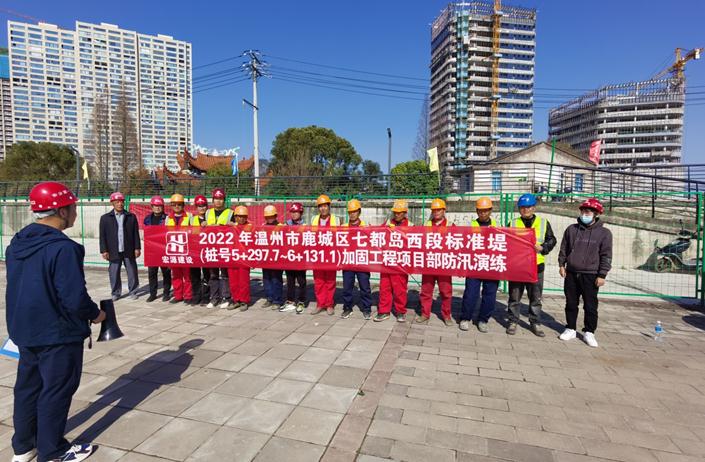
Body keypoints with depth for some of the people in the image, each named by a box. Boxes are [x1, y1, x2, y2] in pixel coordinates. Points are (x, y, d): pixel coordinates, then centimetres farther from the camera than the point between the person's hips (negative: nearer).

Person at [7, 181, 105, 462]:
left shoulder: (17, 243, 4)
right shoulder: (63, 248, -25)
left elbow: (18, 288, 13)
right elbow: (74, 297, -26)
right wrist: (95, 314, -7)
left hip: (24, 330, 9)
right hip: (58, 333, -8)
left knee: (28, 386, 21)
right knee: (56, 391, 7)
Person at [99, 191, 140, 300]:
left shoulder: (131, 217, 5)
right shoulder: (105, 218, 5)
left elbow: (136, 234, 5)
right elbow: (102, 236, 3)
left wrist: (137, 248, 0)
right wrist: (104, 250, -2)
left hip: (129, 251, 0)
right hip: (114, 252, 0)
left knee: (132, 272, 5)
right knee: (114, 273, 6)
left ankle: (133, 291, 18)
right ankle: (116, 293, 19)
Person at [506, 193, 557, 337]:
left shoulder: (543, 223, 6)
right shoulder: (513, 223, 6)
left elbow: (551, 240, 7)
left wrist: (542, 248, -11)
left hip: (536, 266, 1)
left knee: (536, 297, 10)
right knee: (514, 296, 7)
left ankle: (535, 323, 23)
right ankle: (513, 321, 18)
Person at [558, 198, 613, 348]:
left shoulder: (604, 233, -2)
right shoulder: (572, 229, 5)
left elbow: (606, 256, -3)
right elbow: (563, 249, 13)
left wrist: (602, 275, -7)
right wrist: (562, 265, 7)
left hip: (590, 276, -2)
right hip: (571, 274, 3)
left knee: (590, 306, 4)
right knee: (571, 304, 10)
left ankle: (589, 332, 18)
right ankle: (570, 329, 23)